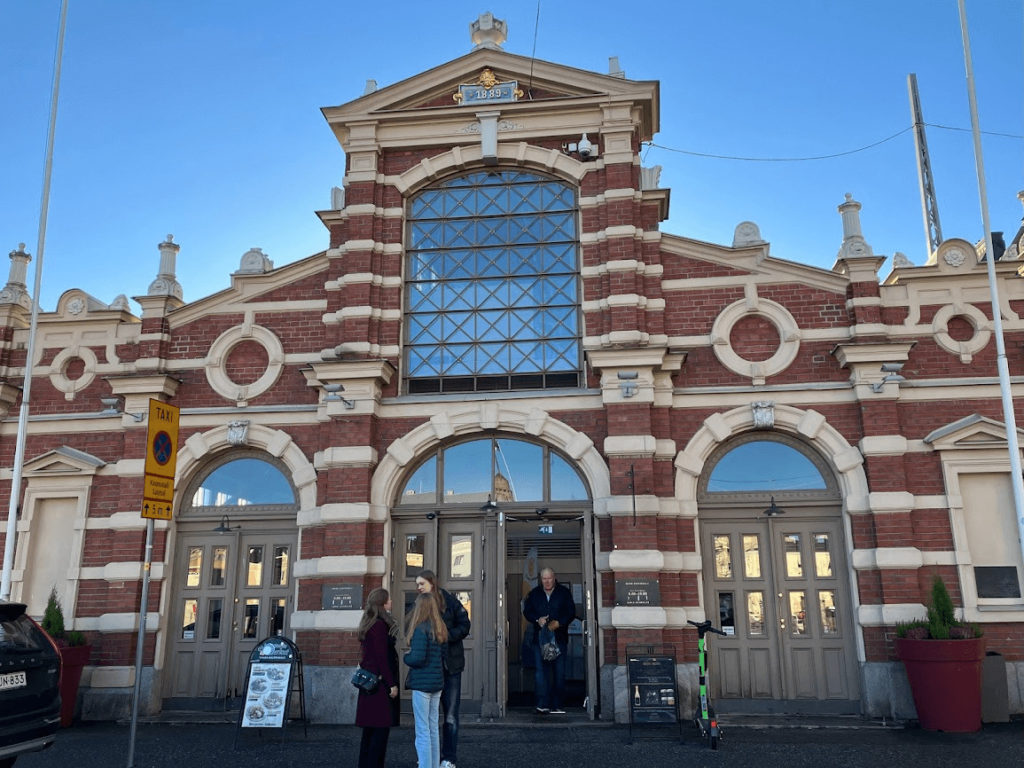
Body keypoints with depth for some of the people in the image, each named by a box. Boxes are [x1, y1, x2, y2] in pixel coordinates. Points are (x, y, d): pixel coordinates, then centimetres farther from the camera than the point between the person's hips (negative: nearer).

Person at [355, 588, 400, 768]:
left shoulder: (369, 625, 14)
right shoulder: (380, 626, -16)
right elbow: (381, 658, -19)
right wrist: (392, 684, -15)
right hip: (380, 683, -10)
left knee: (370, 729, 14)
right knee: (381, 727, -5)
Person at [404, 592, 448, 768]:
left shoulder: (421, 629, -15)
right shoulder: (440, 630, 8)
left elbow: (418, 658, -20)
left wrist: (406, 657, -1)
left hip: (422, 683, -8)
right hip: (437, 682, 8)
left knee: (422, 730, -2)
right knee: (433, 728, 16)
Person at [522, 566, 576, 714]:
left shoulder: (564, 593, 6)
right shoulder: (534, 594, 10)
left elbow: (571, 612, 2)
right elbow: (527, 611, 9)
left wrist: (559, 623, -13)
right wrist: (537, 619, -10)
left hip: (559, 637, 0)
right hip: (540, 637, 0)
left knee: (559, 672, 3)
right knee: (540, 670, -8)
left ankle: (557, 705, 10)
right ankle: (543, 704, -9)